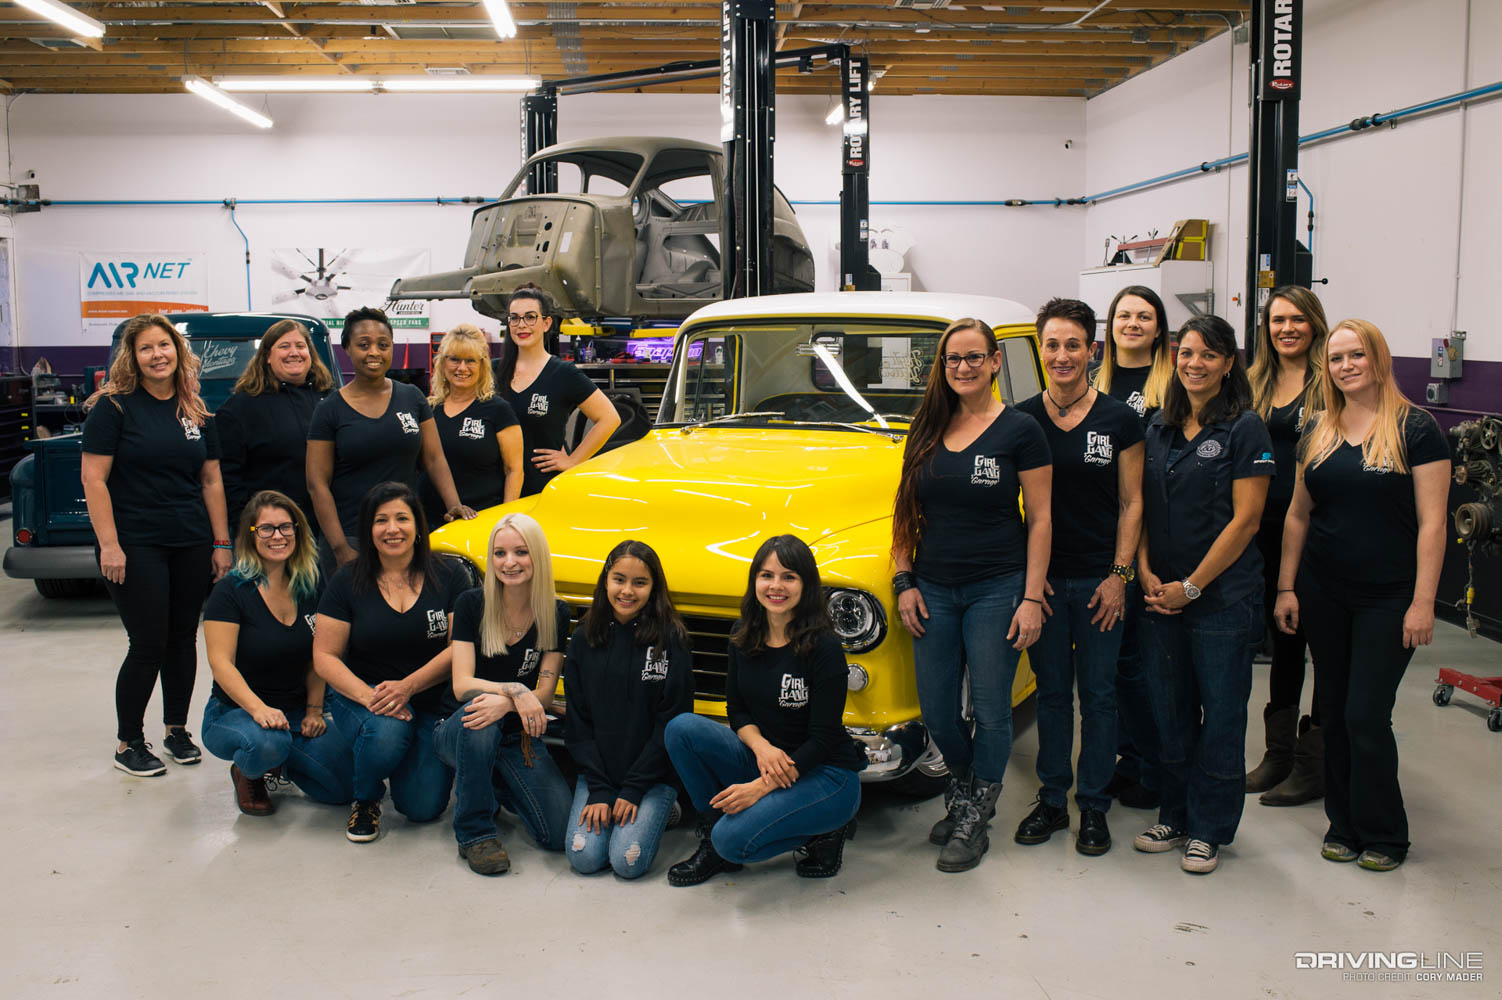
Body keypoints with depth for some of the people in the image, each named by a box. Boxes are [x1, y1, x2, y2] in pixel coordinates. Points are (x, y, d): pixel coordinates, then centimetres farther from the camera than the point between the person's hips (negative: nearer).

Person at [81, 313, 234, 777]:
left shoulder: (196, 413, 9)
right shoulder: (113, 407, -5)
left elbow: (212, 481, 12)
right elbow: (93, 479, -9)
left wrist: (222, 542, 7)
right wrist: (108, 545, -15)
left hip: (192, 546, 5)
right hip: (136, 546, -4)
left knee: (183, 639, 11)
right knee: (148, 645, -3)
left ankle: (177, 729, 27)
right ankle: (128, 744, 13)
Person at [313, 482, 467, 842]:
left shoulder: (447, 578, -1)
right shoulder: (348, 582, -1)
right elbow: (324, 656, -3)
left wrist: (407, 686, -21)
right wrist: (366, 695, -21)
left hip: (432, 704, 1)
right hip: (358, 695, 0)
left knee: (424, 808, -13)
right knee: (386, 732, -36)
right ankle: (365, 799, -1)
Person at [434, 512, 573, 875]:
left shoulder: (556, 614, -4)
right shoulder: (471, 604, -8)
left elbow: (544, 695, -7)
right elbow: (462, 686, -14)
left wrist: (504, 704, -29)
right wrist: (516, 690, -32)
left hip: (519, 737, 2)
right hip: (460, 733, -2)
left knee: (560, 834, -16)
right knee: (478, 713, -39)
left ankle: (494, 784, 16)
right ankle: (475, 831, -18)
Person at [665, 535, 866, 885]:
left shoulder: (825, 648, -17)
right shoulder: (744, 636, 0)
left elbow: (823, 739, -17)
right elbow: (736, 710, 6)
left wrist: (760, 788, -24)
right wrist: (761, 747, -17)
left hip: (828, 775, -6)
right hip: (767, 761, 6)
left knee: (734, 839, -27)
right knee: (682, 728, -16)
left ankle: (826, 830, 0)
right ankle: (713, 842, -1)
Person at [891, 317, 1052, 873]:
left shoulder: (1020, 431, -5)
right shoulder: (927, 431, 7)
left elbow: (1040, 520, -5)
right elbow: (908, 513, 12)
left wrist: (1032, 599, -10)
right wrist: (905, 582, 3)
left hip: (997, 590, -4)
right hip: (933, 591, 4)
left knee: (990, 711, 3)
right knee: (937, 714, 9)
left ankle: (974, 821, 20)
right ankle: (964, 795, 34)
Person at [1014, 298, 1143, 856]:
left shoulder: (1119, 420, -2)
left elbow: (1131, 504, 0)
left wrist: (1119, 575, -7)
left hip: (1099, 578, -1)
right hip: (1042, 577, 2)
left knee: (1098, 693, 6)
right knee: (1051, 690, 11)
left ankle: (1094, 807, 18)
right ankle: (1051, 800, 22)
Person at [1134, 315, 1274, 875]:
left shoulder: (1245, 429, -8)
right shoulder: (1159, 428, 9)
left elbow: (1245, 520, -12)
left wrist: (1190, 586, -12)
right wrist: (1145, 572, -3)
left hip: (1222, 597, -5)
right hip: (1160, 595, 5)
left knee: (1219, 713, 4)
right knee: (1169, 712, 12)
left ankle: (1208, 829, 18)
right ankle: (1175, 816, 27)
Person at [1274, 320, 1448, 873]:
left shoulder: (1415, 429, -7)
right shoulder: (1317, 432, 7)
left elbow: (1431, 522, -10)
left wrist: (1422, 602, -14)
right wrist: (1286, 587, 7)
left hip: (1387, 597, -4)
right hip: (1323, 594, 5)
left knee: (1366, 716, -4)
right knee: (1333, 713, 10)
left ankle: (1383, 834, 15)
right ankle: (1343, 826, 24)